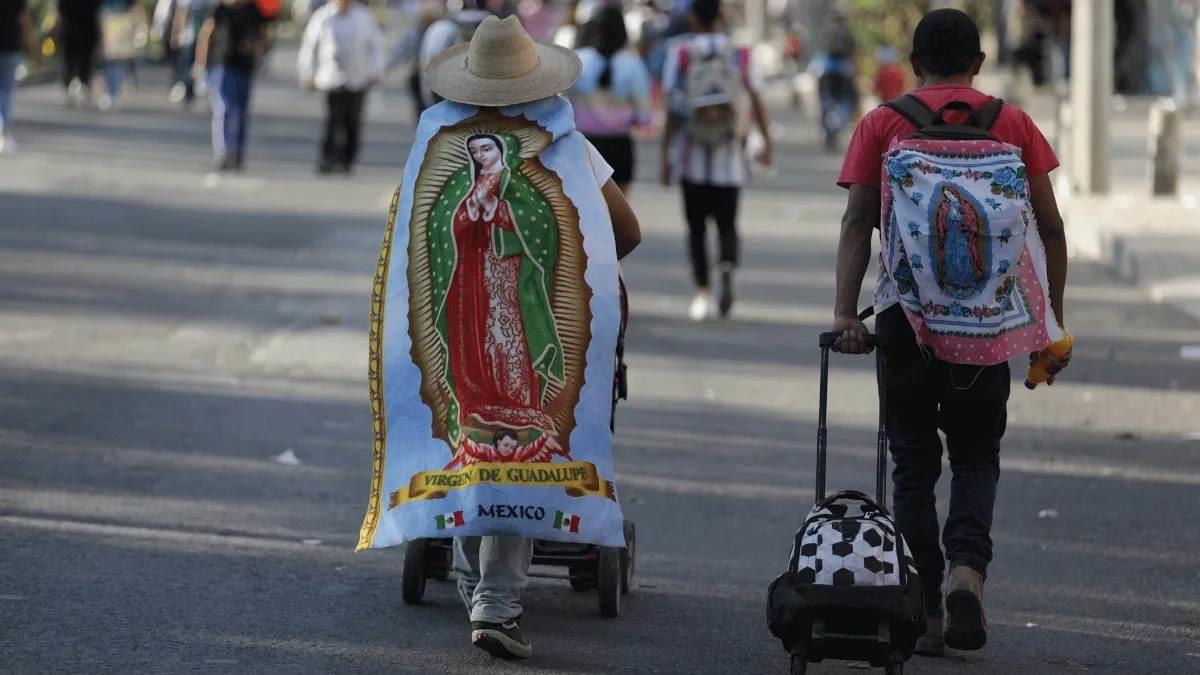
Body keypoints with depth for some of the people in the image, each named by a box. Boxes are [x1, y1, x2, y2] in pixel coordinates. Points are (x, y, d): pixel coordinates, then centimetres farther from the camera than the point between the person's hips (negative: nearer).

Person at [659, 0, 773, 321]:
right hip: (729, 159, 1)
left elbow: (673, 111, -5)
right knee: (727, 225, 10)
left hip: (691, 154, -1)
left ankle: (703, 294, 2)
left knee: (696, 227, 10)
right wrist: (767, 143, 10)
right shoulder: (739, 54, 2)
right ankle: (728, 271, -20)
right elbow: (756, 101, 1)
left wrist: (665, 157, -1)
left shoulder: (681, 54, -2)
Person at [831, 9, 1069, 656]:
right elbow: (1049, 226, 4)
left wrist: (845, 312, -9)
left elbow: (857, 222, -4)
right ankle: (967, 564, -13)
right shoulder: (1014, 123, 8)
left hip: (905, 308, 0)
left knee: (914, 460, 9)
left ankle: (923, 608, 7)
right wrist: (1052, 319, 9)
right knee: (976, 454, 13)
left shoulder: (882, 124, 6)